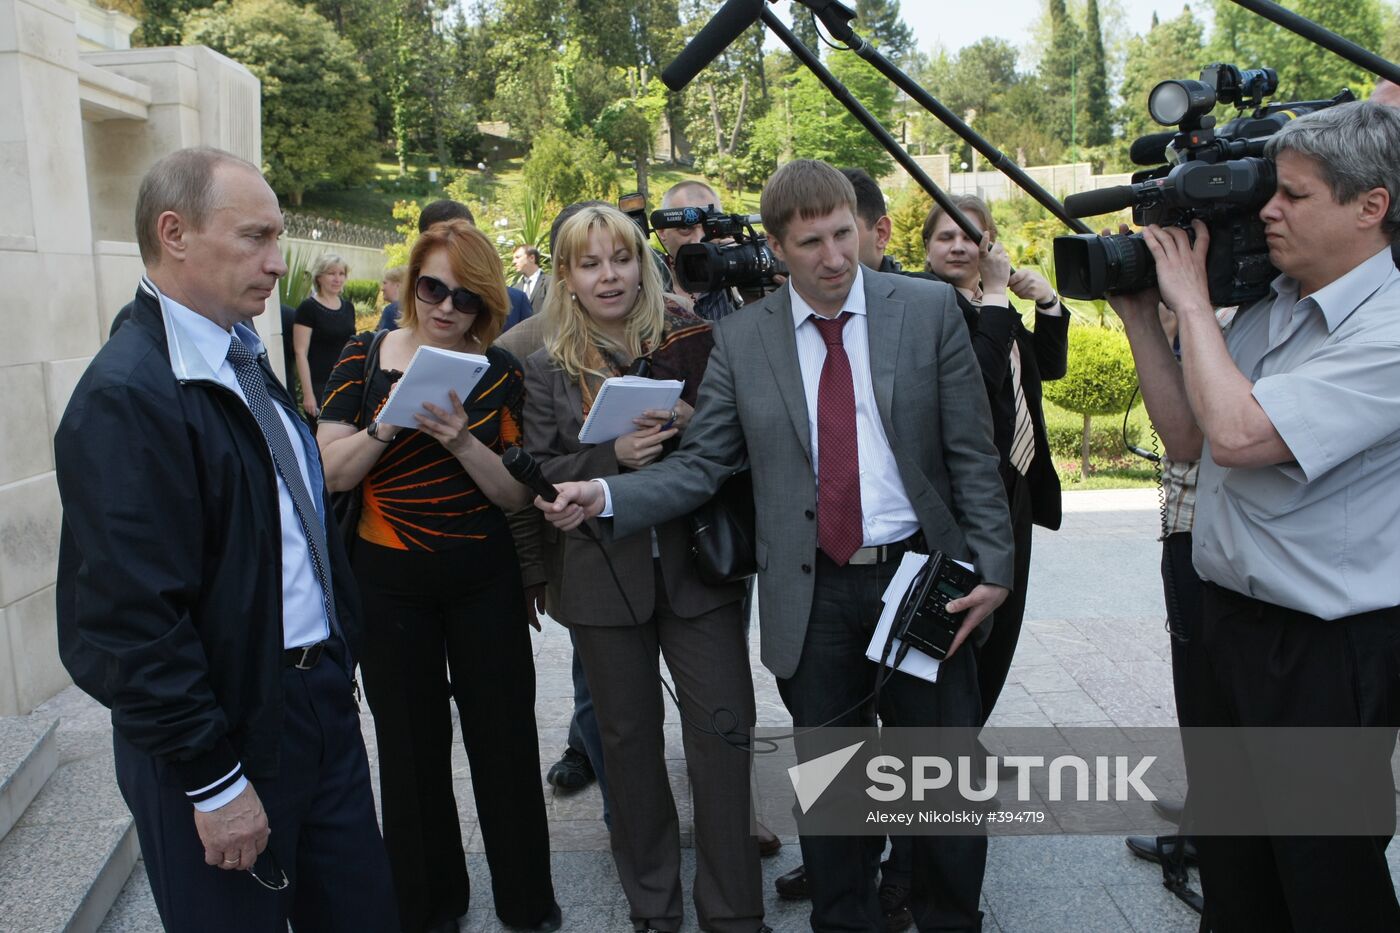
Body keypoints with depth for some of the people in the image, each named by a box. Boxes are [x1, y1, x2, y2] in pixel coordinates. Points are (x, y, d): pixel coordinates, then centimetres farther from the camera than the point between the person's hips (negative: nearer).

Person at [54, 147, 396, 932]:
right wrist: (213, 779, -17)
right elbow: (131, 620, -22)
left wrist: (338, 658, 11)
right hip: (227, 733, -7)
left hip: (320, 696, 8)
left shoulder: (245, 360, 7)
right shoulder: (126, 396, -20)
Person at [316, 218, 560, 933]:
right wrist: (389, 425, -22)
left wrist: (462, 441, -22)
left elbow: (517, 494, -6)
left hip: (485, 580, 0)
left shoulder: (500, 372, -2)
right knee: (411, 744, 13)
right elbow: (332, 472, -6)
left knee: (505, 737, 8)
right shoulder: (366, 358, -2)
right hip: (390, 583, 0)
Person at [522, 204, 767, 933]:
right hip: (603, 574, 1)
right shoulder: (546, 367, 3)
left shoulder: (689, 339, 1)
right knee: (629, 735, 12)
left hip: (695, 564, 0)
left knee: (723, 728, 0)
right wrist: (615, 456, -17)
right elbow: (539, 471, -1)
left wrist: (692, 427, -15)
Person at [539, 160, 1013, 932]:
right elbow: (699, 465, 0)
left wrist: (991, 566, -6)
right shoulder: (741, 338, 1)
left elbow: (972, 452, -2)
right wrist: (606, 496, -14)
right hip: (810, 595, 1)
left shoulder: (929, 308, -2)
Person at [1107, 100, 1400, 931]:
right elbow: (1192, 432, 9)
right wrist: (1140, 320, 2)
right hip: (1230, 619, 8)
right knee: (1229, 860, 24)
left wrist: (1191, 302, -18)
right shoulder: (1271, 307, 5)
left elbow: (1239, 434, -31)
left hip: (1328, 652, -8)